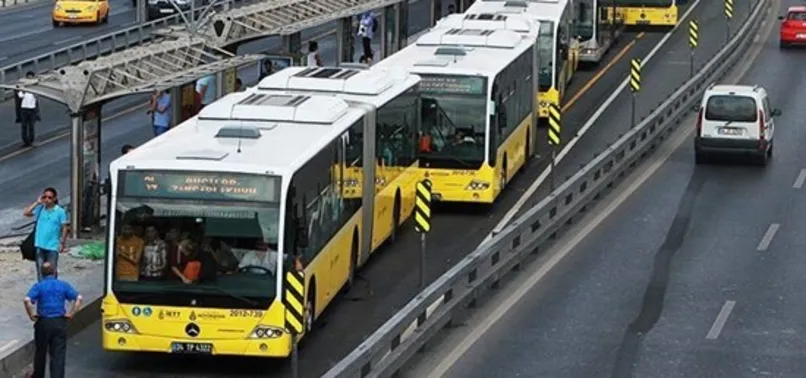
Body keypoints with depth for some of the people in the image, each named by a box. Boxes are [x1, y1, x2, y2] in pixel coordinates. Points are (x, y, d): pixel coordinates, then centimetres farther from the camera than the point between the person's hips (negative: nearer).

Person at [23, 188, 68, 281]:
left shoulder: (60, 211, -7)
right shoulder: (40, 209, 2)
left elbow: (64, 228, -4)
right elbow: (25, 213, -7)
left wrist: (62, 243, -7)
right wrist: (37, 203, -8)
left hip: (53, 246, -3)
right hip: (40, 245, 3)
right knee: (40, 269, 9)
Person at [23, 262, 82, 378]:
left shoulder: (38, 286, -3)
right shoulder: (63, 285, 2)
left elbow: (27, 300, -19)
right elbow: (78, 298, -8)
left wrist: (31, 314, -6)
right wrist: (71, 314, -2)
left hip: (43, 323, 0)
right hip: (60, 323, 0)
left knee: (40, 352, 19)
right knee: (58, 355, 1)